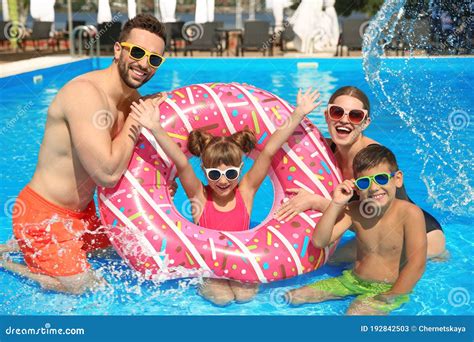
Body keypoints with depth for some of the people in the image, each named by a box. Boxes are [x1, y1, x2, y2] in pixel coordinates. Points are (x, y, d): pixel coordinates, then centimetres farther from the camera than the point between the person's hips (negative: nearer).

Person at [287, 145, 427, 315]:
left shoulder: (410, 213, -19)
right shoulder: (353, 211, -5)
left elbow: (417, 264, -21)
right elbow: (319, 241, -10)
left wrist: (389, 298, -20)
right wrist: (336, 204, -18)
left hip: (389, 288, -5)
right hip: (353, 280, 5)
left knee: (355, 313, -33)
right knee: (293, 297, 0)